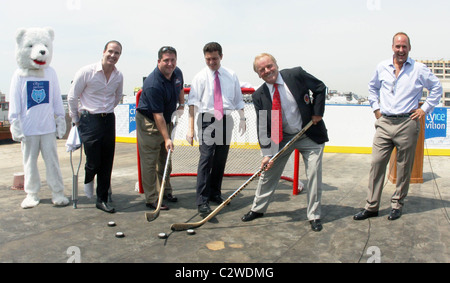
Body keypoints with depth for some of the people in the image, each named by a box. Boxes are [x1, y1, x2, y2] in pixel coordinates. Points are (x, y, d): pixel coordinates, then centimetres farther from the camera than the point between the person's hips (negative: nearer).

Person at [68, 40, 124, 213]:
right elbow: (72, 97, -3)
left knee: (107, 163, 5)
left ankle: (102, 199, 17)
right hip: (89, 120, -4)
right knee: (93, 162, -3)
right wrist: (76, 120, 4)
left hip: (108, 120, 4)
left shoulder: (118, 76, 4)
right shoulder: (87, 72, -10)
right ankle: (88, 180, 33)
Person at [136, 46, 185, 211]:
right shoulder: (153, 84, -29)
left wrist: (181, 105, 9)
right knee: (150, 161, -4)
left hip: (167, 120, 8)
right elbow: (157, 115, -30)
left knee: (165, 159, 17)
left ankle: (165, 191, 31)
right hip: (148, 122, -8)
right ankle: (151, 199, 3)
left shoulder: (177, 73, -3)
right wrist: (167, 138, -31)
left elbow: (180, 89, 22)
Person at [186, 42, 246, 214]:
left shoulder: (231, 76, 10)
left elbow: (238, 99, 16)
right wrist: (190, 127, -16)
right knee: (206, 158, -12)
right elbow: (193, 102, -7)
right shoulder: (200, 77, 0)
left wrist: (242, 118, 6)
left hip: (226, 119, 4)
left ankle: (215, 193, 25)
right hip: (207, 119, -3)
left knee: (221, 159, 10)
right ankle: (202, 200, -10)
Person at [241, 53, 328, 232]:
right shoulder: (259, 96, -8)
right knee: (268, 172, 7)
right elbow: (263, 127, -9)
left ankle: (314, 216, 15)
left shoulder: (296, 75, -12)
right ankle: (258, 209, 27)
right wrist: (267, 153, -18)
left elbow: (320, 88, 0)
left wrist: (317, 113, -10)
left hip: (310, 135, -1)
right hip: (282, 138, 2)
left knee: (314, 175, -2)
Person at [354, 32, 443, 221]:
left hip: (407, 124, -2)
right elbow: (372, 88, 26)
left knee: (404, 166, 5)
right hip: (384, 123, 2)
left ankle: (397, 204, 20)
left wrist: (425, 109, 6)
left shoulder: (419, 69, 2)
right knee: (377, 163, -2)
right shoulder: (382, 68, 9)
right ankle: (371, 206, 5)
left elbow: (437, 88, 13)